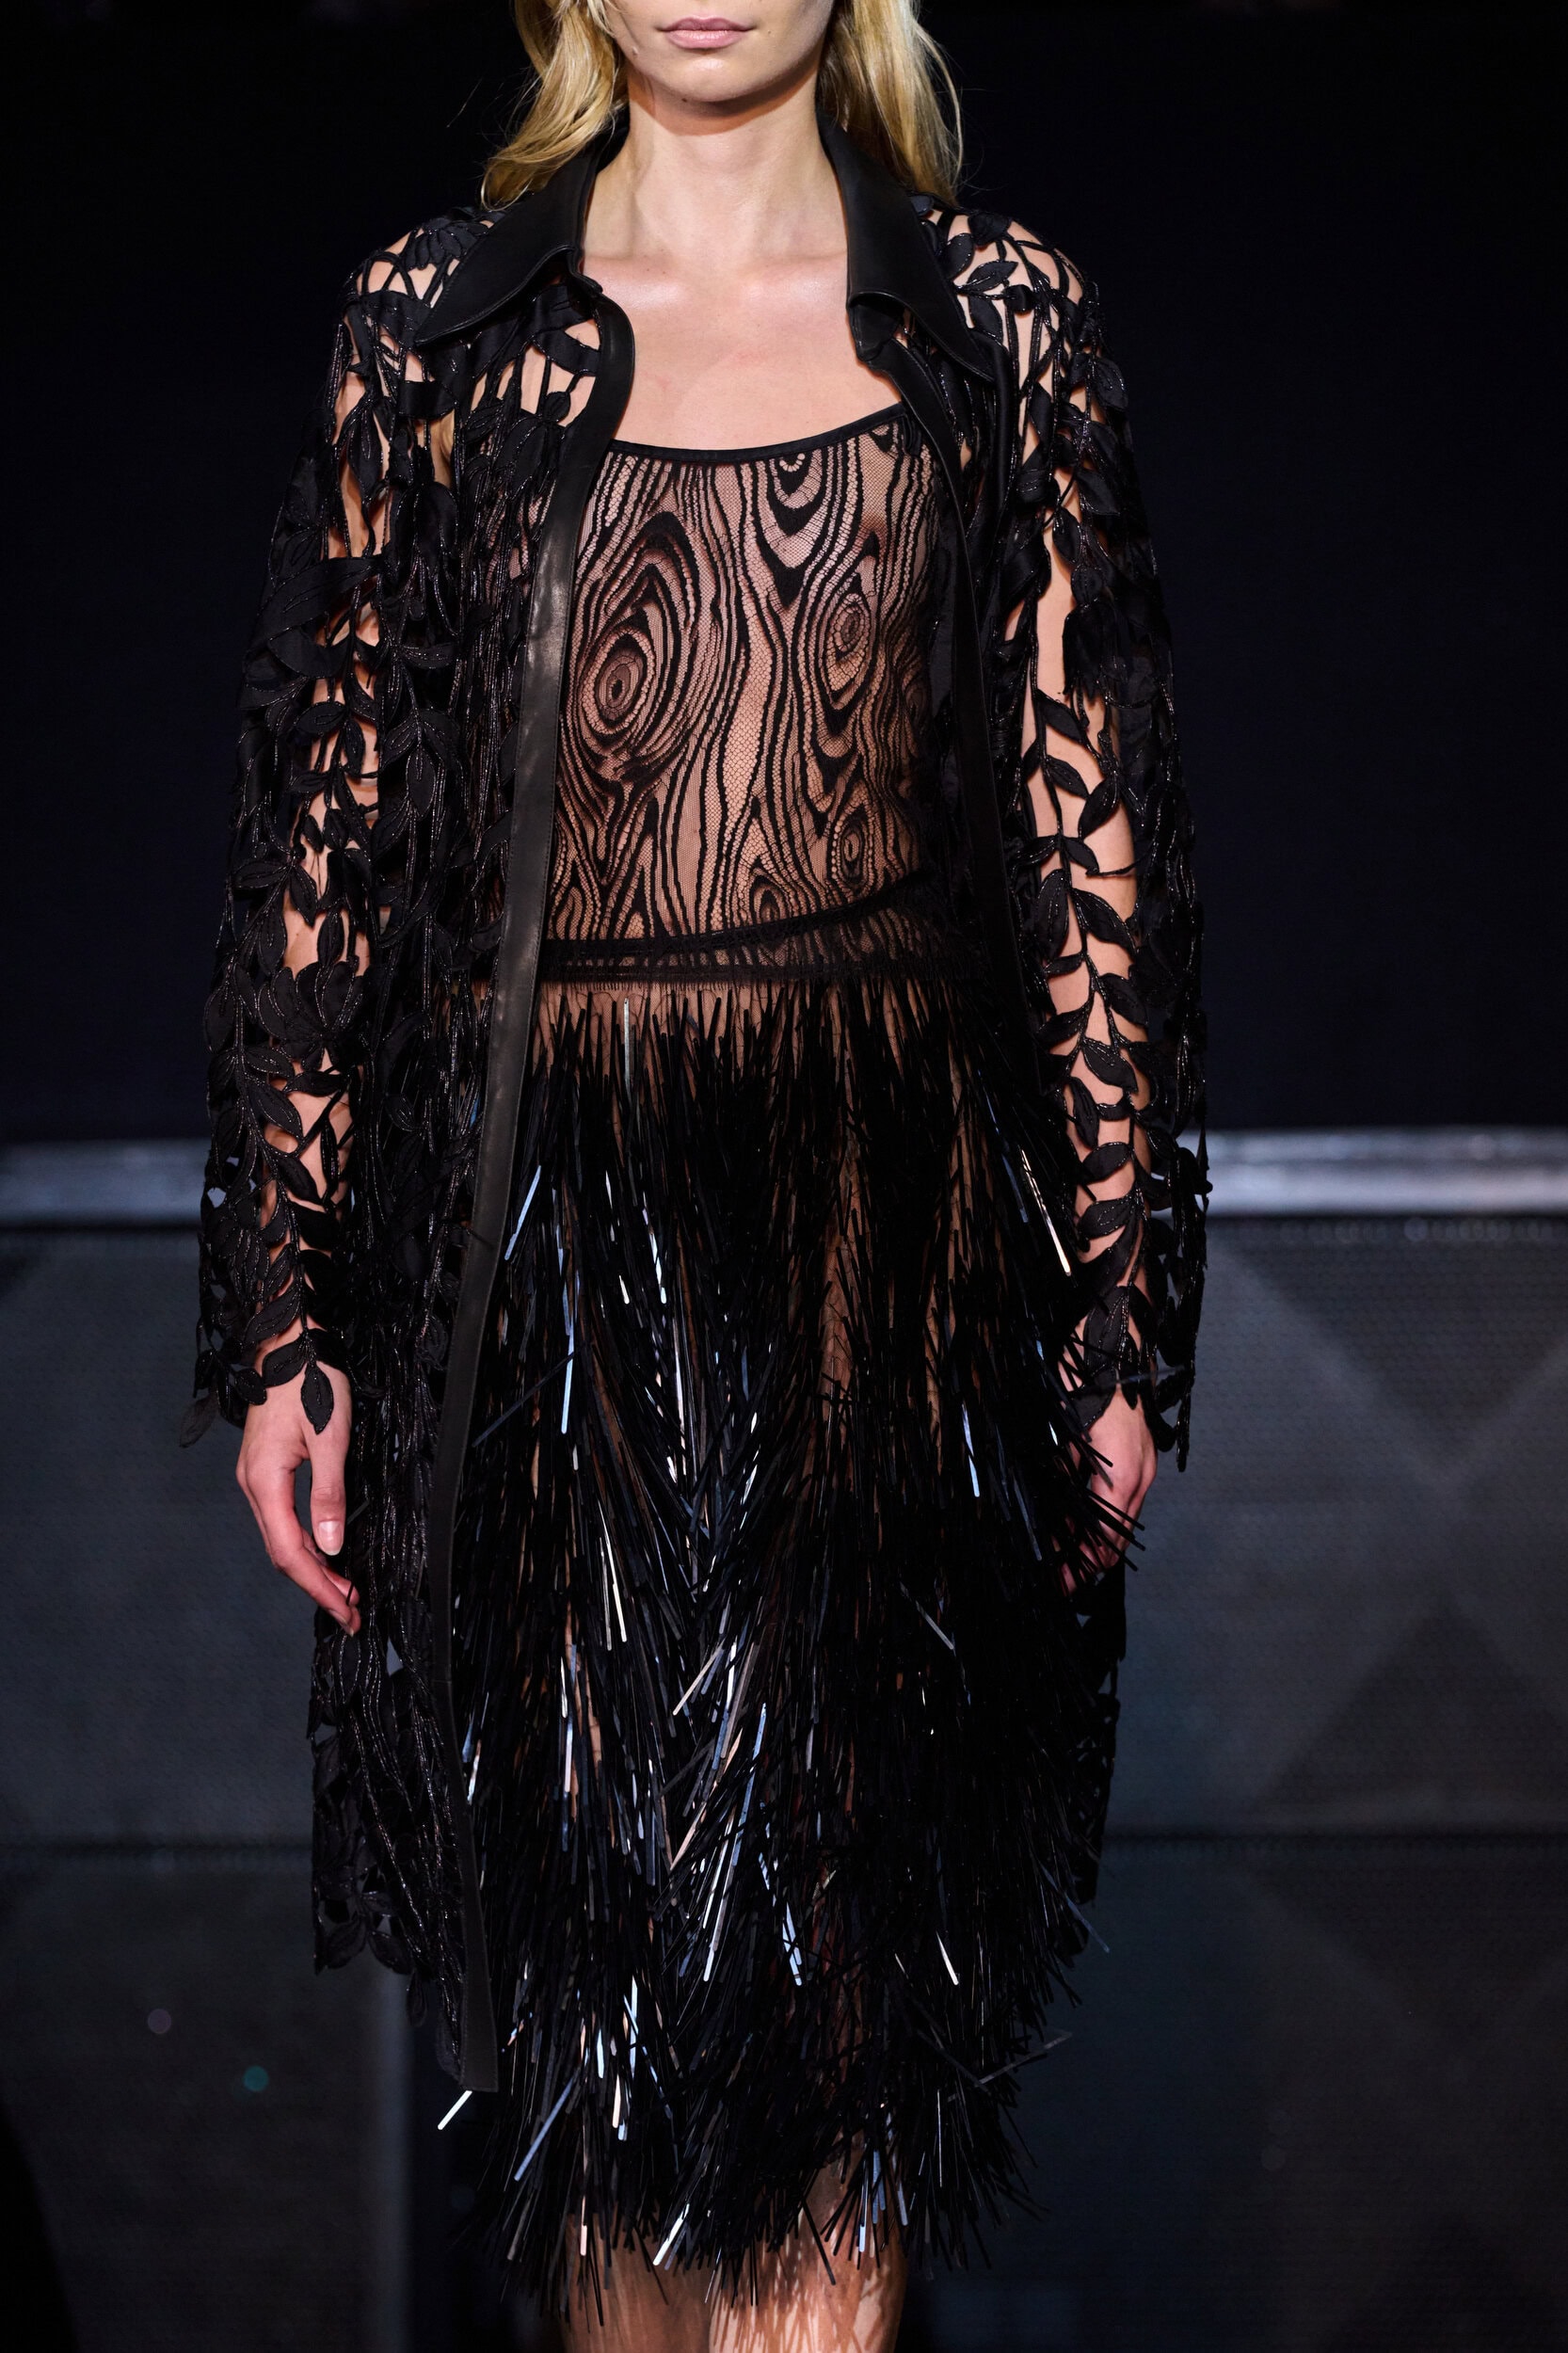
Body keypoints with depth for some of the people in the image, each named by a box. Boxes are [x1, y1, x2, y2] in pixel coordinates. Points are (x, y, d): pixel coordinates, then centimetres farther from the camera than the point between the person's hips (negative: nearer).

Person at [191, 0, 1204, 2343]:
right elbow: (325, 831, 5)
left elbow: (1092, 835, 5)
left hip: (889, 1236, 0)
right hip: (532, 1237, 1)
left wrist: (1120, 1307, 3)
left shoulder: (1003, 326, 5)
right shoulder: (433, 325, 5)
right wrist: (286, 1315, 2)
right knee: (588, 1952, 7)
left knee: (840, 1960, -4)